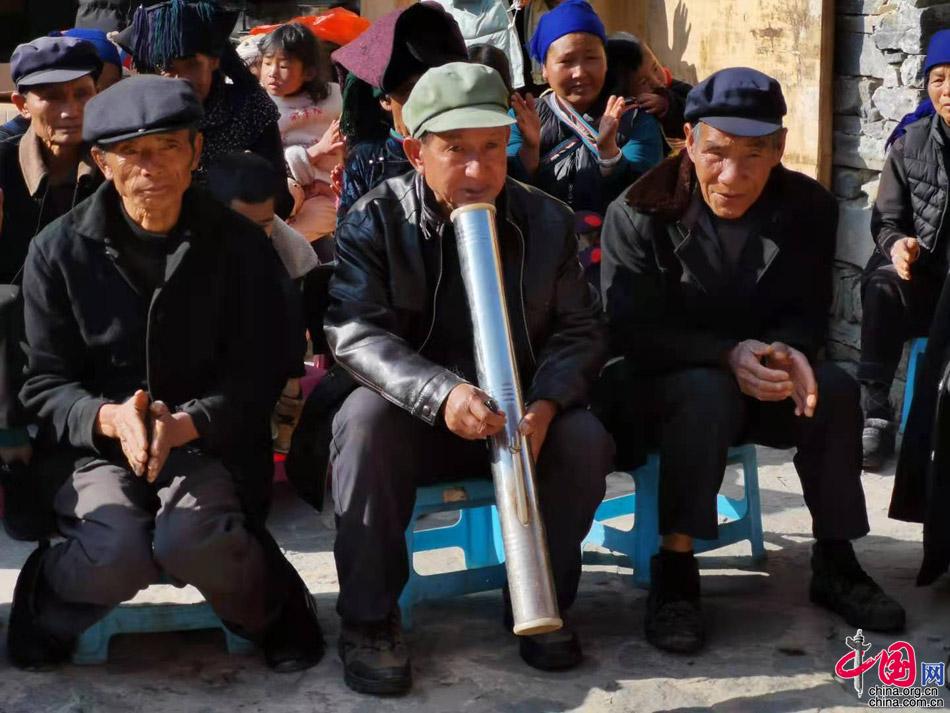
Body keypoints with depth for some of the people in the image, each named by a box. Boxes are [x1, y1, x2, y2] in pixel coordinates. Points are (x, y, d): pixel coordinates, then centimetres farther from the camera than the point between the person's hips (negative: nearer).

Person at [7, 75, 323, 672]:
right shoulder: (59, 252, -1)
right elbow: (45, 384, 0)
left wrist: (184, 423, -23)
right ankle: (49, 605, 6)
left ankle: (272, 612, 1)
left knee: (191, 543, -32)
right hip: (99, 446, 0)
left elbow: (258, 374, -3)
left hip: (210, 444, 0)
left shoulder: (241, 246, 0)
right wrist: (109, 418, -23)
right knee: (117, 555, -30)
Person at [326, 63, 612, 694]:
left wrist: (545, 403, -23)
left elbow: (580, 329, 0)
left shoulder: (547, 221, 0)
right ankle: (370, 616, -19)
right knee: (364, 419, -34)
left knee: (585, 439, -26)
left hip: (521, 412, 2)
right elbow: (354, 330, -21)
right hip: (412, 416, -2)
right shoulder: (376, 221, -8)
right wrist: (441, 394, -39)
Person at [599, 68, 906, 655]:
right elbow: (630, 330, -17)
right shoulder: (640, 214, -14)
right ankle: (674, 573, -27)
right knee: (707, 394, -37)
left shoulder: (808, 208, -4)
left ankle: (835, 563, -8)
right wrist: (728, 354, -32)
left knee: (834, 388, -25)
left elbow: (806, 314, -1)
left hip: (760, 386, 4)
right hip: (657, 386, -3)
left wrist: (786, 353, -27)